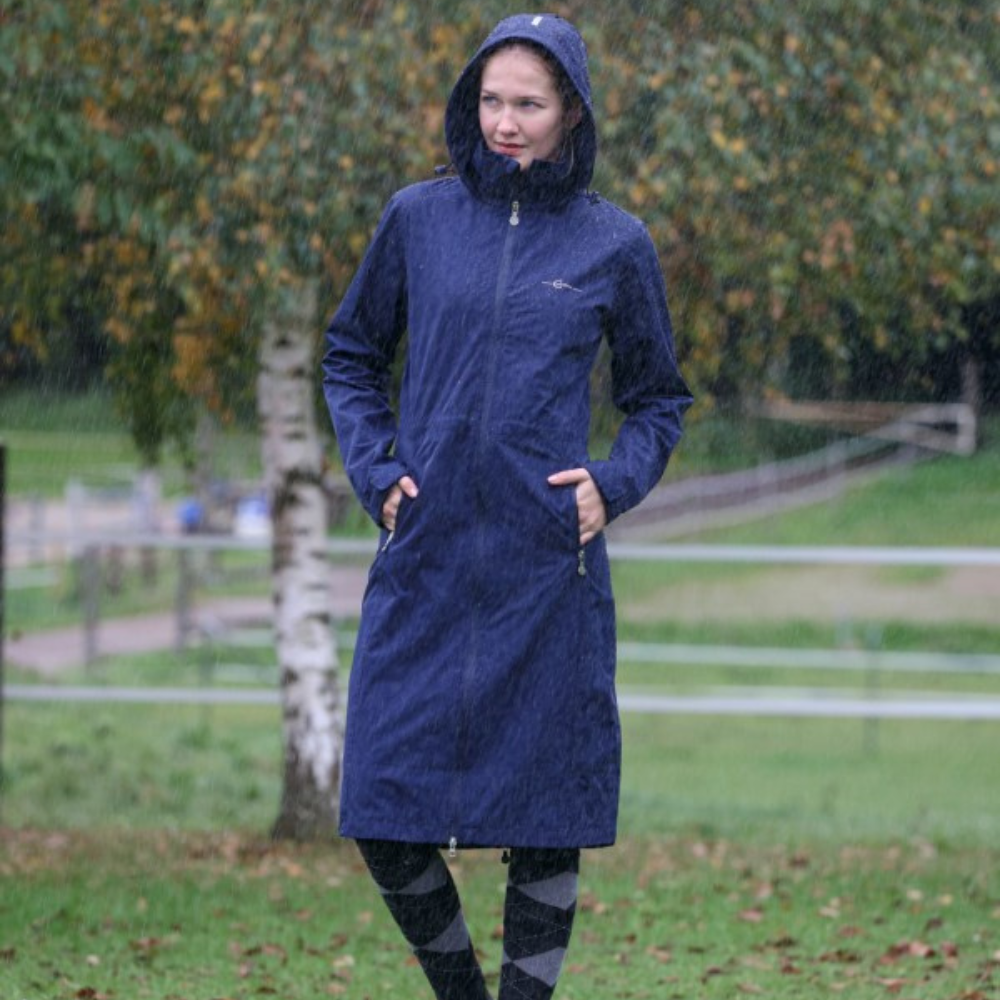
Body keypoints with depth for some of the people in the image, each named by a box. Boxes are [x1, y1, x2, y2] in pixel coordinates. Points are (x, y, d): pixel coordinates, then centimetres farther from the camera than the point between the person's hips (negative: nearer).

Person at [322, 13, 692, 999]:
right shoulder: (419, 218, 5)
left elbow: (658, 399, 14)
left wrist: (615, 482, -3)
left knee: (545, 821, 1)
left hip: (547, 570, -1)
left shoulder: (613, 244, 3)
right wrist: (373, 467, 3)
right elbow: (351, 356, 17)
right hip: (425, 556, 1)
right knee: (385, 816, 0)